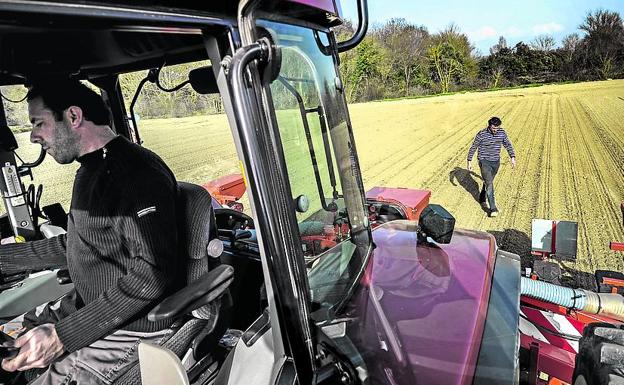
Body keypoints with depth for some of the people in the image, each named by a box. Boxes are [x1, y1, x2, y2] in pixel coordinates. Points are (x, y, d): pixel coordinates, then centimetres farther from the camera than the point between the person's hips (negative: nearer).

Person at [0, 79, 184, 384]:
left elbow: (151, 275, -28)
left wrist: (63, 336, -26)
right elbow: (75, 246, 21)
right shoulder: (91, 172, 13)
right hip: (91, 317, 9)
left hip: (131, 332, -9)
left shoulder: (139, 172, -22)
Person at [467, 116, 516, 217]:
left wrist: (513, 158, 0)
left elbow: (508, 145, 8)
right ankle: (493, 209, -15)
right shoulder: (481, 134, -16)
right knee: (489, 184, -13)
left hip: (496, 162, 5)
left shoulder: (502, 132, -3)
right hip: (484, 162, -5)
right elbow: (473, 147, -6)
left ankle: (482, 199, 46)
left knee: (488, 182, 22)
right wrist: (469, 161, -5)